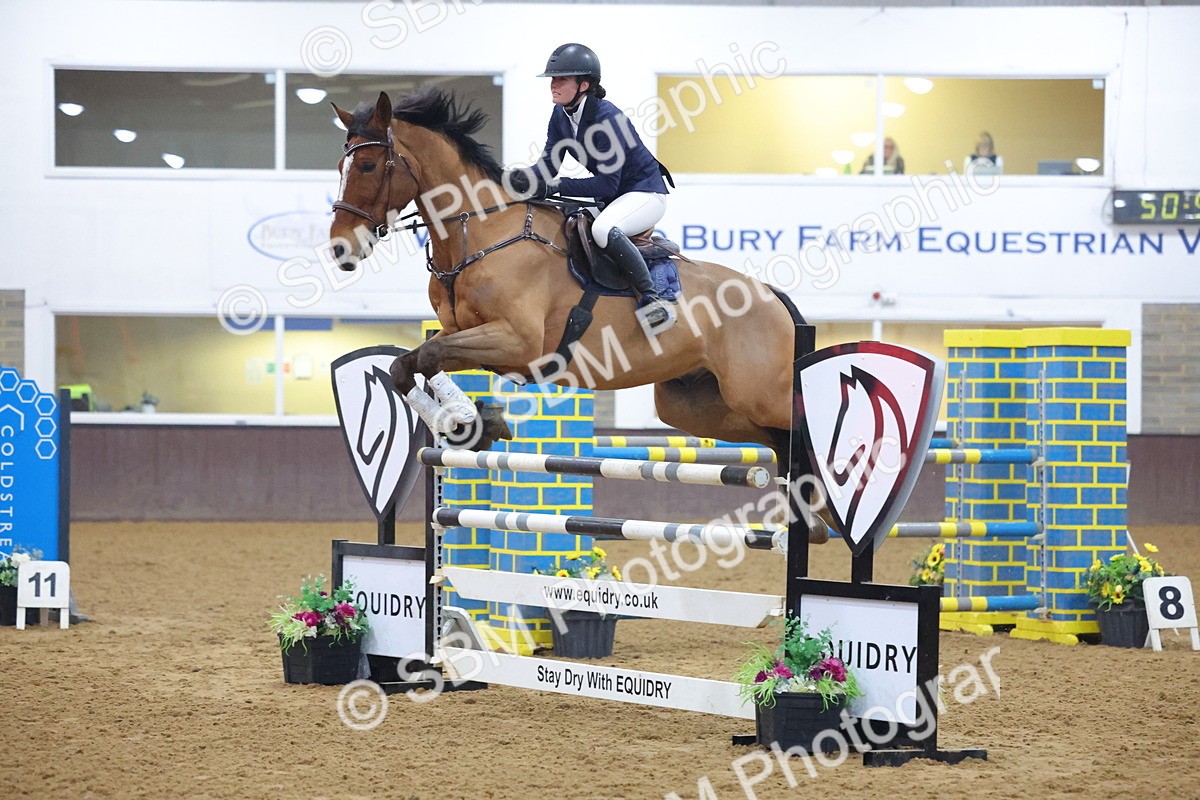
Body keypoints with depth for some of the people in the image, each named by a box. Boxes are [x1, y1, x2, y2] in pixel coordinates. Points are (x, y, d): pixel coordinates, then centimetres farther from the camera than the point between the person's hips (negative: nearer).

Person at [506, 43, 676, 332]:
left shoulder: (606, 118, -26)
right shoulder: (560, 115, 0)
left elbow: (607, 183, -28)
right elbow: (547, 165, 0)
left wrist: (554, 186, -34)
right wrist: (517, 178, -21)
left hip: (646, 193, -10)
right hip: (611, 199, 10)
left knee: (603, 229, -36)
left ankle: (652, 299, -31)